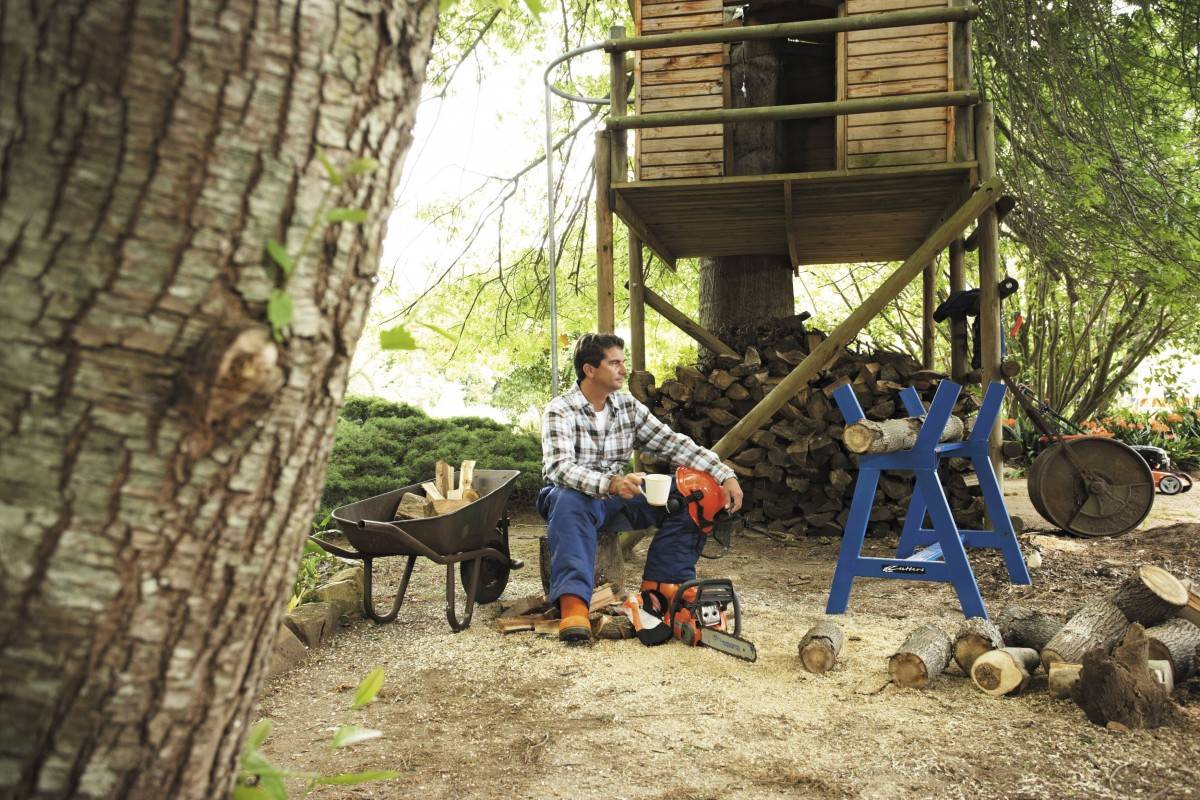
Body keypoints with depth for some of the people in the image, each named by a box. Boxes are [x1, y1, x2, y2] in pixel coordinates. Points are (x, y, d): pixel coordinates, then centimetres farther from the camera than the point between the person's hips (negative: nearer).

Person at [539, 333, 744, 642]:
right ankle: (573, 602, -49)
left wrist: (725, 475, -12)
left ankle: (662, 582, -15)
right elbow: (560, 467, -29)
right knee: (569, 501, -41)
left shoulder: (628, 406, 4)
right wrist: (610, 483, -47)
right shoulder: (560, 411, -14)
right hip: (575, 497, -5)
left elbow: (673, 443, 0)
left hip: (617, 500, 6)